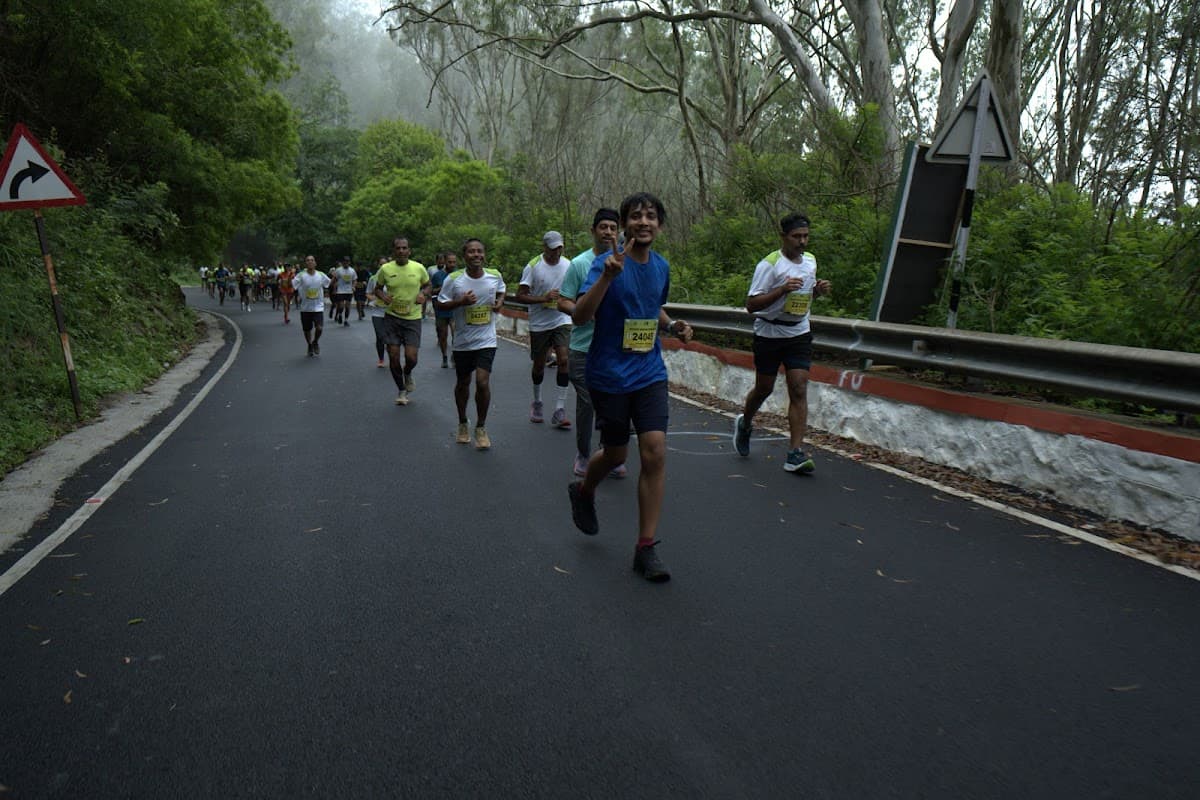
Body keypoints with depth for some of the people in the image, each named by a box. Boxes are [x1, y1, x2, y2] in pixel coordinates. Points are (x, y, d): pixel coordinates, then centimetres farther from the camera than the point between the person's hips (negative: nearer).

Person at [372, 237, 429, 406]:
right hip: (392, 317, 1)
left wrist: (422, 293, -9)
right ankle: (401, 390, 22)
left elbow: (427, 285, 13)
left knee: (411, 357, -9)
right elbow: (377, 288, 10)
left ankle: (407, 374, 28)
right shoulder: (385, 269, -4)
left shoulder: (419, 268, -4)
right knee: (393, 356, 0)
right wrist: (382, 296, -11)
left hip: (413, 318, 0)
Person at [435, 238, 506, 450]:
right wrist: (461, 301, -20)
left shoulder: (495, 275, -2)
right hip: (463, 342, 0)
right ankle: (462, 425, 35)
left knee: (482, 382, -13)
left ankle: (481, 428, 6)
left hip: (486, 341, 0)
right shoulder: (454, 279, -10)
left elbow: (501, 290, 20)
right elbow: (439, 304, -4)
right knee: (462, 383, 14)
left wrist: (500, 302, -1)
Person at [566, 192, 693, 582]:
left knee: (655, 452, -8)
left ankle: (646, 547, 4)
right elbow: (580, 316, -25)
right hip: (609, 375, -4)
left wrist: (671, 325, 4)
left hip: (650, 373, 4)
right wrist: (607, 276, -38)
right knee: (616, 453, 10)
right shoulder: (606, 263, -12)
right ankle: (583, 492, 46)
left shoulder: (662, 267, 7)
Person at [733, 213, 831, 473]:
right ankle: (744, 423, 42)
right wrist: (782, 289, -28)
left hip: (799, 333, 4)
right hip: (769, 333, -4)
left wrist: (818, 290, 1)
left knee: (799, 390, -7)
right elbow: (751, 304, -17)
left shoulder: (811, 261, 8)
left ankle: (795, 454, -7)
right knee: (764, 388, 10)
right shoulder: (769, 264, -13)